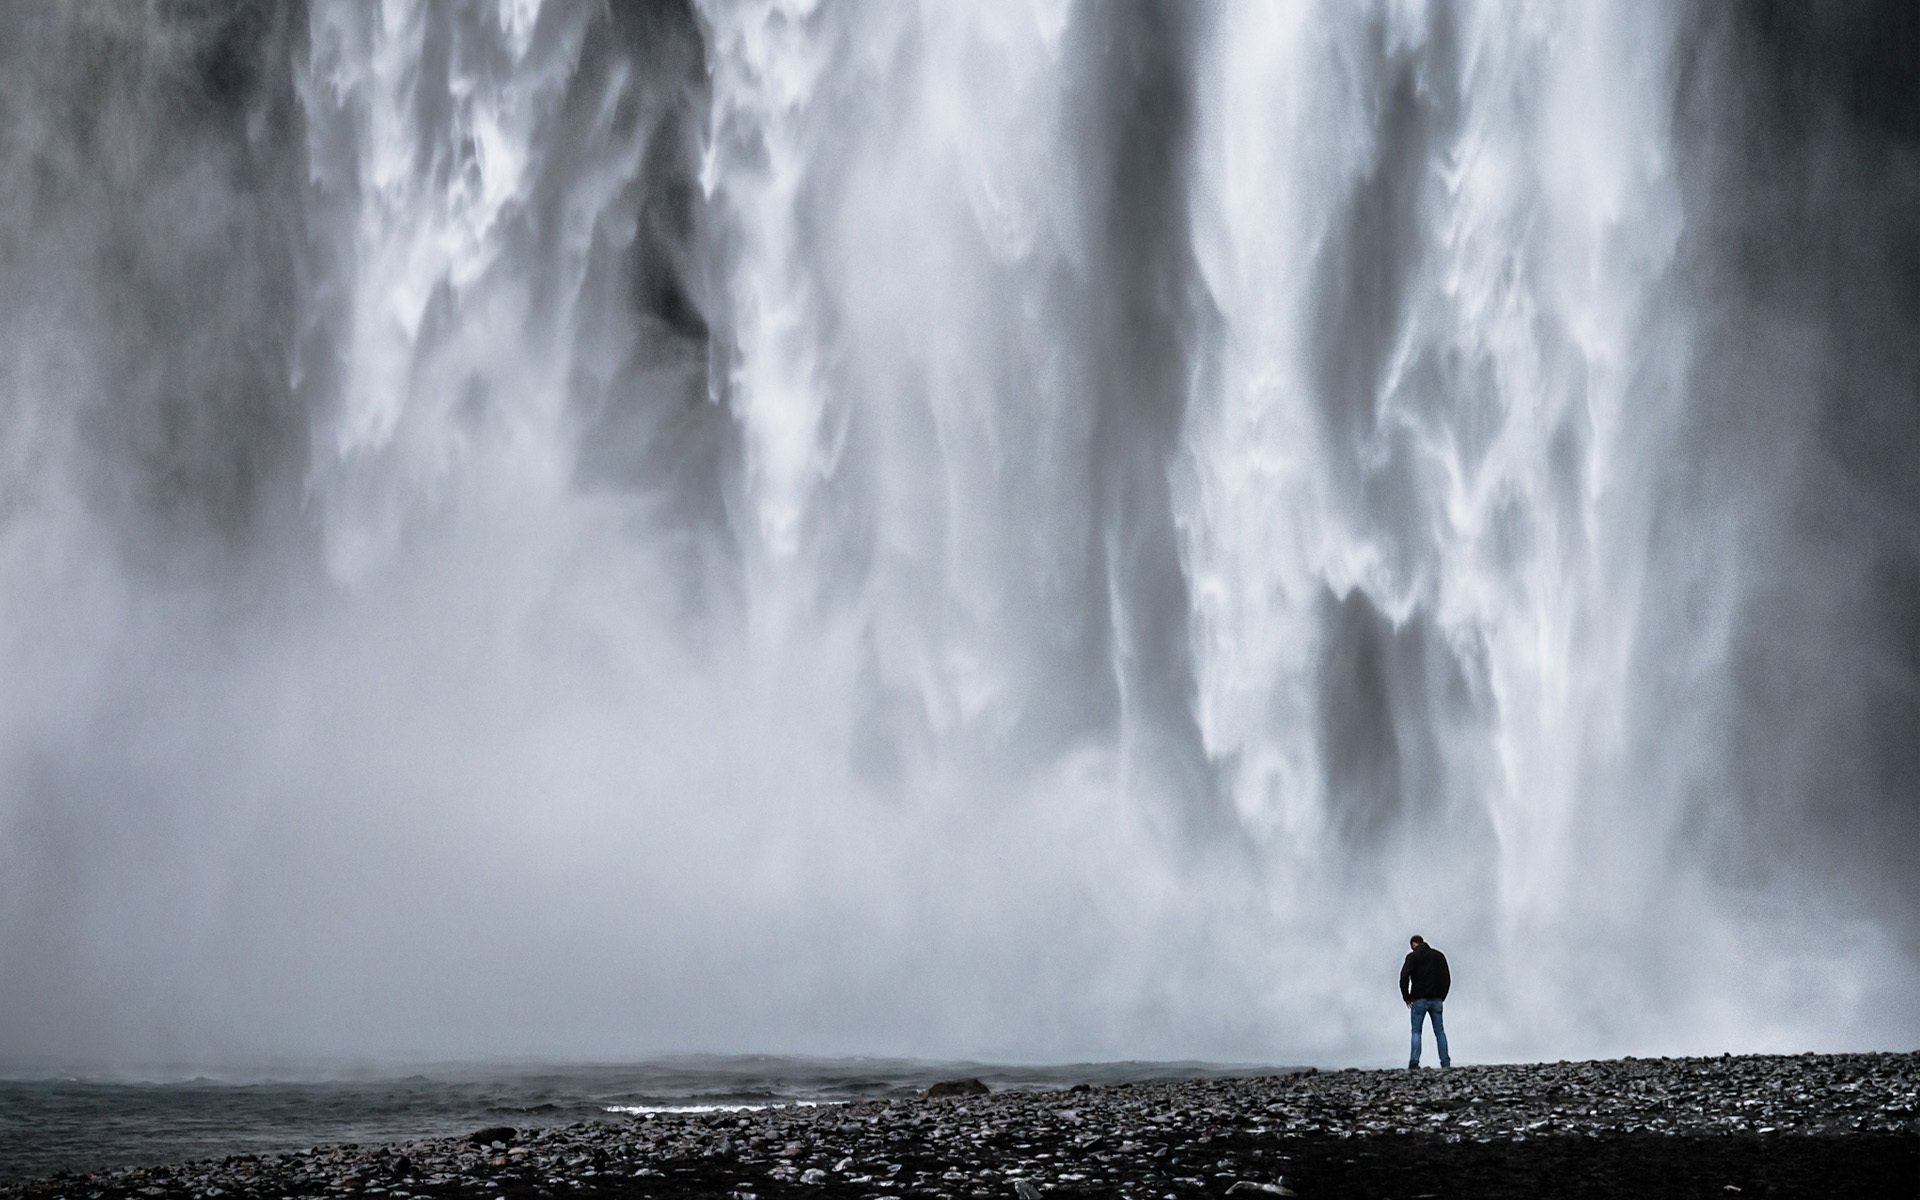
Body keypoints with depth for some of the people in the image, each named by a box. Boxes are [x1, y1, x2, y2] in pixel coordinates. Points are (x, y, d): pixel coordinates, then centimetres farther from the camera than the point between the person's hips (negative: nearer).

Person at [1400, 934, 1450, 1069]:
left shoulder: (1413, 956, -3)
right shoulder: (1439, 956, 11)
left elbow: (1404, 977, -12)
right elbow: (1447, 978, 10)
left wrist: (1406, 997, -4)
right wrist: (1442, 997, 13)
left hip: (1419, 1000, -3)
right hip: (1436, 1000, 3)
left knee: (1416, 1032, 1)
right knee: (1440, 1031, 8)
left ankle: (1414, 1062, -10)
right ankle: (1445, 1062, 3)